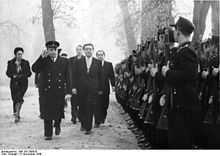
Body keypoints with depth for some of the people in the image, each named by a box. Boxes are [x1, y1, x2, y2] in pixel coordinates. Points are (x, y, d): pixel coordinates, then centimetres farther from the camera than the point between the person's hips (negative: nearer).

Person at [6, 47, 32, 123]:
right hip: (14, 83, 2)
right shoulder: (10, 63, 4)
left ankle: (17, 114, -17)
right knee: (15, 99, 4)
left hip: (23, 83, -2)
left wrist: (22, 76, -14)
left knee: (19, 97, -19)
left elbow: (29, 73, 3)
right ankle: (17, 115, 20)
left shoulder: (25, 63, 2)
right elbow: (8, 73, 6)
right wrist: (13, 76, -14)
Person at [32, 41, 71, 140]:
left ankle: (57, 125, 36)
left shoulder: (64, 61, 6)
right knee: (47, 114, 2)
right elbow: (34, 69, -14)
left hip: (60, 91, 1)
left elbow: (67, 78, 4)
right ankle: (48, 134, 15)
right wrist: (42, 57, -21)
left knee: (59, 112, 3)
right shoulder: (43, 61, 3)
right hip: (46, 92, -1)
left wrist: (68, 92, -4)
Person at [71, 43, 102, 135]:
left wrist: (100, 89, 4)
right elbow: (75, 75, 5)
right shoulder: (79, 62, 8)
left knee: (90, 109, -6)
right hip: (81, 89, 1)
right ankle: (83, 124, 29)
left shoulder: (97, 62, 6)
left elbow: (100, 76, 7)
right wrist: (74, 87, -3)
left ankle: (88, 128, -1)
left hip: (93, 89, -1)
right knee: (82, 108, 9)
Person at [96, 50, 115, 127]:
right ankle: (98, 121, 0)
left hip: (105, 88, 2)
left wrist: (113, 85, -1)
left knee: (105, 104, 4)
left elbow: (112, 76, 8)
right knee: (97, 105, -4)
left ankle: (103, 117, 24)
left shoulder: (109, 64, 10)